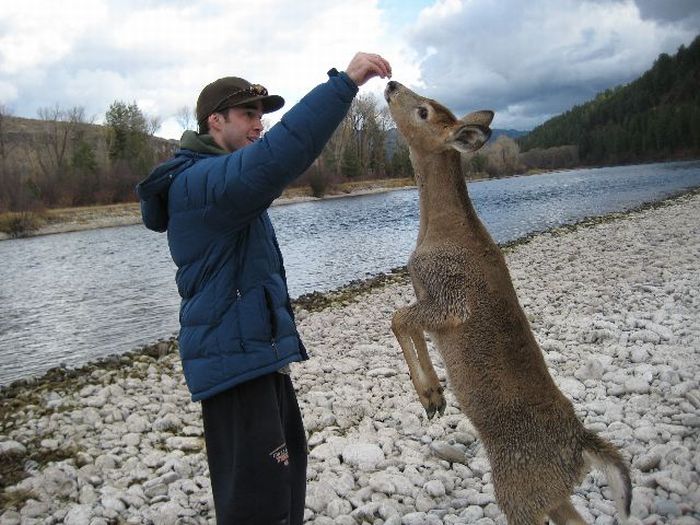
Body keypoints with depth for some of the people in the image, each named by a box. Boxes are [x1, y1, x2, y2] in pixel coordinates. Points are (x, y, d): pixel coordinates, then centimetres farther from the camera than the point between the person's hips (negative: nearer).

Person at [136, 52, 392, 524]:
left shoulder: (212, 178, 16)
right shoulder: (198, 180, -21)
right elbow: (275, 156, -38)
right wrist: (344, 83, -38)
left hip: (259, 351, 11)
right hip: (235, 358, -11)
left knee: (286, 458, 24)